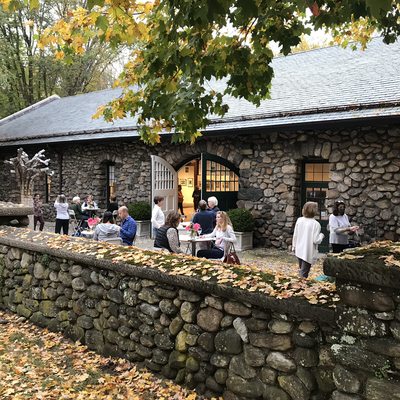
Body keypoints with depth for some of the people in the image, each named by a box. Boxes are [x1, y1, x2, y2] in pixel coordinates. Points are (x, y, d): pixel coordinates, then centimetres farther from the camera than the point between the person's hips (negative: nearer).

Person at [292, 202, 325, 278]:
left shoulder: (299, 220, -1)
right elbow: (316, 240, -18)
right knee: (304, 274, 2)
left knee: (301, 270, 23)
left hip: (299, 251, 6)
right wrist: (321, 235, 2)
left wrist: (294, 246, 17)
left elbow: (295, 235, 5)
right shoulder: (316, 224, -17)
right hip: (308, 253, -5)